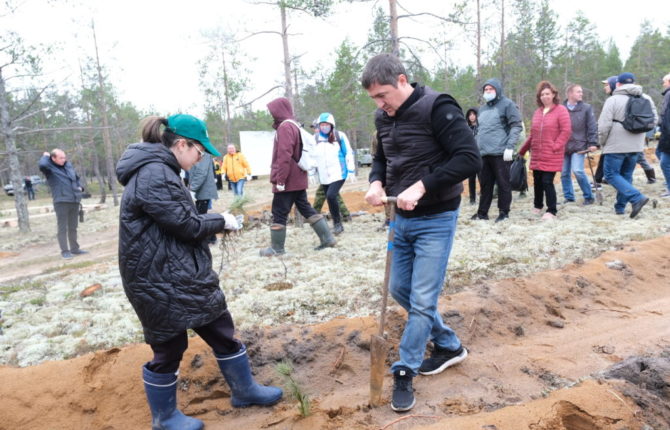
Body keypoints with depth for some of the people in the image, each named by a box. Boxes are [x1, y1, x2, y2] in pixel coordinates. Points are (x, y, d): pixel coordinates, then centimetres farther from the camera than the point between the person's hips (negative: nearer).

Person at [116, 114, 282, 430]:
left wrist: (215, 223, 5)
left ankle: (243, 390, 35)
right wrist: (221, 221, -5)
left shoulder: (161, 171, 14)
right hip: (162, 284, -10)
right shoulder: (153, 174, -20)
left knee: (223, 332, 16)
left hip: (189, 277, 10)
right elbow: (186, 225, -21)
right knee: (169, 349, 8)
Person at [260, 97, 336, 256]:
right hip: (298, 179, 9)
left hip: (288, 180, -9)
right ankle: (327, 238, 12)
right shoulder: (294, 126, 15)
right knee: (305, 208, 12)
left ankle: (276, 248, 9)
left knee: (279, 213, 0)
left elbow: (284, 156, -22)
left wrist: (280, 180, -21)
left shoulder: (285, 127, -14)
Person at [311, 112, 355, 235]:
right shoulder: (315, 138, 7)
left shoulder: (339, 136, -3)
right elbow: (311, 156, 15)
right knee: (330, 198, 10)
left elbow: (349, 153, -1)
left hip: (339, 173, -5)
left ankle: (337, 222, -5)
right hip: (324, 176, 5)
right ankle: (337, 224, 23)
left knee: (331, 195, -22)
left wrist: (351, 170, -4)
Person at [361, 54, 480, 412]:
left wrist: (421, 186, -29)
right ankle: (449, 345, 35)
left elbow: (470, 159, -23)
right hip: (402, 219, 8)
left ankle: (404, 372, 16)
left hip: (435, 220, -8)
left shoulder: (437, 108, -17)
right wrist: (377, 182, -4)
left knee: (422, 300, -3)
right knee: (399, 289, 16)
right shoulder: (383, 117, 4)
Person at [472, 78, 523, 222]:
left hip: (500, 153, -6)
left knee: (503, 183, 1)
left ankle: (504, 212, 10)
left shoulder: (507, 104, -1)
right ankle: (482, 212, 17)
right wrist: (476, 148, 16)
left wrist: (509, 147, -15)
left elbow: (516, 126, -7)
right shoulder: (483, 108, 20)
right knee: (485, 184, 10)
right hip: (483, 153, 6)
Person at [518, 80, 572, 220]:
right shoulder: (537, 112, 14)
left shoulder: (560, 110, -3)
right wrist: (522, 151, 17)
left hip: (551, 156, -6)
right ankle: (537, 206, 31)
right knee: (537, 181, 12)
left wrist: (555, 146, -14)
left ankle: (551, 211, 1)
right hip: (536, 155, 6)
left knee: (547, 182, -9)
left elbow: (566, 131, -9)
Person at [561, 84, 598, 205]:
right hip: (563, 146, 3)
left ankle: (589, 197, 3)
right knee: (564, 173, 7)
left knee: (578, 171, -13)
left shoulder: (586, 108, 0)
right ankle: (569, 197, 20)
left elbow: (592, 127, -1)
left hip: (579, 146, -3)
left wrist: (593, 143, -7)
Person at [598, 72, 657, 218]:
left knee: (611, 174, 1)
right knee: (626, 175, 16)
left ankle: (637, 197, -15)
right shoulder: (645, 99, 7)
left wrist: (602, 142, 1)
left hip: (616, 145, -6)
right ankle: (620, 207, 18)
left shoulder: (613, 100, -10)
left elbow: (604, 125, -14)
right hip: (636, 145, 6)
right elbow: (654, 119, 11)